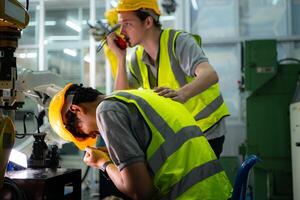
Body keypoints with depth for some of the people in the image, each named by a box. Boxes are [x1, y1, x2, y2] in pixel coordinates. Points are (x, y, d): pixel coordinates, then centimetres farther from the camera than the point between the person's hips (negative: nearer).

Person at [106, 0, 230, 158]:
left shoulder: (178, 41, -20)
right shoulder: (137, 59, 0)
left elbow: (210, 75, -36)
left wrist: (182, 93, -56)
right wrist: (121, 57, -15)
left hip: (207, 130, -6)